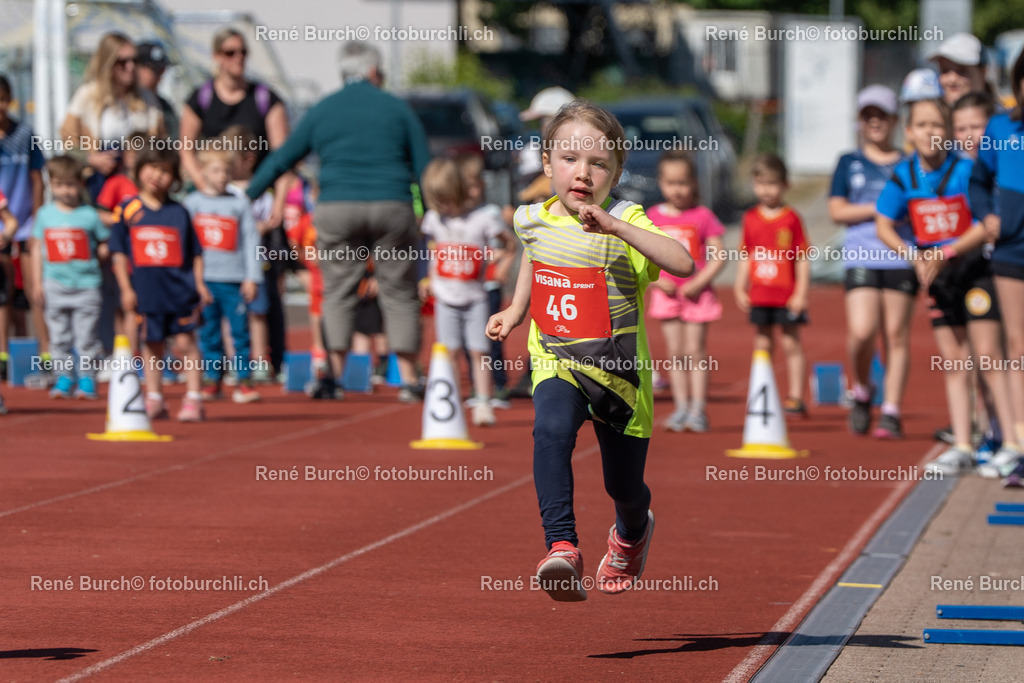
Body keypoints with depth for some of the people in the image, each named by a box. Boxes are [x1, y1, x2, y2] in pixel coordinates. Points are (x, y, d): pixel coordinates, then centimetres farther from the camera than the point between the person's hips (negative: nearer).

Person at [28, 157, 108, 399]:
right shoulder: (45, 214, 6)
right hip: (55, 285, 2)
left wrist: (98, 254, -11)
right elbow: (37, 249, 10)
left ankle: (87, 379, 7)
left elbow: (106, 244, 9)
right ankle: (64, 377, 14)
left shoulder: (89, 215, -1)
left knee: (86, 338, -2)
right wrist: (37, 283, 7)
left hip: (86, 285, -2)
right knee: (58, 336, 5)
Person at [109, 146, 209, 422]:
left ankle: (193, 399, -2)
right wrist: (126, 288, -2)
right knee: (151, 344, 9)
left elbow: (195, 253, 9)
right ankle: (153, 399, 16)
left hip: (179, 288, 0)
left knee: (185, 342, -4)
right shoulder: (127, 210, 4)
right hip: (145, 292, 0)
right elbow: (119, 252, 4)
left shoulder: (179, 212, 7)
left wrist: (199, 283, -2)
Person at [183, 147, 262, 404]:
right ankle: (212, 379, 8)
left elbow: (251, 240, 6)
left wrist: (252, 277, 0)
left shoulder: (239, 203, 7)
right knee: (208, 333, 3)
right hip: (203, 277, 1)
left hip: (234, 280, -1)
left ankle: (244, 380, -1)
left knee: (240, 330, -4)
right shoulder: (192, 202, 9)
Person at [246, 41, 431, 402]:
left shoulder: (322, 111, 11)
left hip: (336, 209, 1)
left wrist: (246, 196, 20)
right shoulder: (396, 108, 9)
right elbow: (423, 166, 7)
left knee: (337, 291, 8)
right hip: (391, 207, 0)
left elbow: (281, 159, 13)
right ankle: (408, 378, 4)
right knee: (400, 293, 7)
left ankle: (333, 375, -2)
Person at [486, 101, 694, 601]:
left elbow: (683, 265, -33)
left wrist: (616, 227, -38)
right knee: (551, 429, -33)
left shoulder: (626, 223, -15)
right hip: (556, 363, 1)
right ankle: (562, 548, -40)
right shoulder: (533, 221, -1)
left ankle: (632, 533, 51)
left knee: (624, 485, 14)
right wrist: (515, 311, 18)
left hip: (619, 371, -1)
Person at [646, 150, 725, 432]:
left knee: (695, 351, -2)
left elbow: (718, 257, -5)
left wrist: (699, 282, -16)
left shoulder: (702, 216, -4)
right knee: (675, 352, 4)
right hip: (667, 292, 2)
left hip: (696, 293, -2)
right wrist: (657, 280, -9)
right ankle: (681, 407, 8)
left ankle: (698, 409, 0)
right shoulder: (653, 217, 4)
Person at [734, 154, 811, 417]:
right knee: (762, 345, 8)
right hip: (760, 295, 4)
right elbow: (746, 257, 13)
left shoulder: (791, 219, -5)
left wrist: (801, 292, -9)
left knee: (791, 344, 1)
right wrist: (740, 288, 7)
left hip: (787, 295, -4)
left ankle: (795, 397, 4)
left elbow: (802, 259, -4)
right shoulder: (751, 218, 7)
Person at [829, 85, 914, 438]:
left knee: (896, 334, -2)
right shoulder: (849, 164, 11)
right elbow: (837, 210, 3)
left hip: (901, 259, 0)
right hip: (861, 259, 0)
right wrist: (879, 209, -8)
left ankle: (891, 412, 2)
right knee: (862, 331, -13)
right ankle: (862, 392, 13)